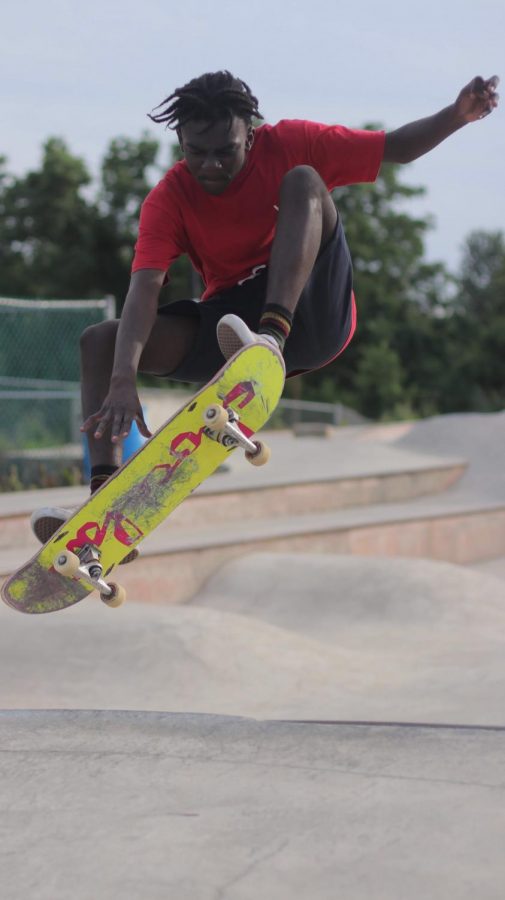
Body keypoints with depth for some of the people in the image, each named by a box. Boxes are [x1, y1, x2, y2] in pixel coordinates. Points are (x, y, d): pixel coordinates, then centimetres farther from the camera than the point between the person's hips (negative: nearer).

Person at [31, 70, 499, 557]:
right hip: (229, 324, 3)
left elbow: (398, 147, -5)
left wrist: (459, 114, -25)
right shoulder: (168, 200, -10)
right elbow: (144, 290, -25)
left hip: (313, 316, -2)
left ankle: (271, 339, -43)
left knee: (302, 179, -23)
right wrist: (123, 382, -40)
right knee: (100, 342, -12)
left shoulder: (285, 146, -9)